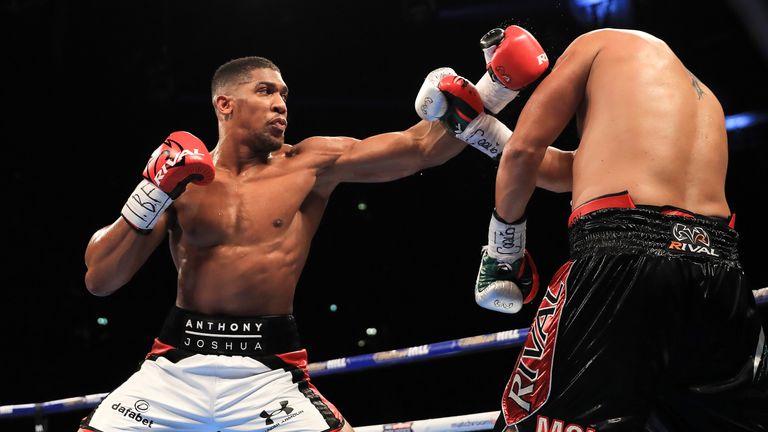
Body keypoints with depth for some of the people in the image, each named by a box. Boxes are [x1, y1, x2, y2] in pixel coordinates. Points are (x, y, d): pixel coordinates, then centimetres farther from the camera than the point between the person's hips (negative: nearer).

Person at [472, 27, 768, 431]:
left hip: (621, 252, -6)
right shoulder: (705, 98, 38)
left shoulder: (601, 43, 21)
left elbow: (522, 150, 9)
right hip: (718, 266, 6)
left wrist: (504, 242, 22)